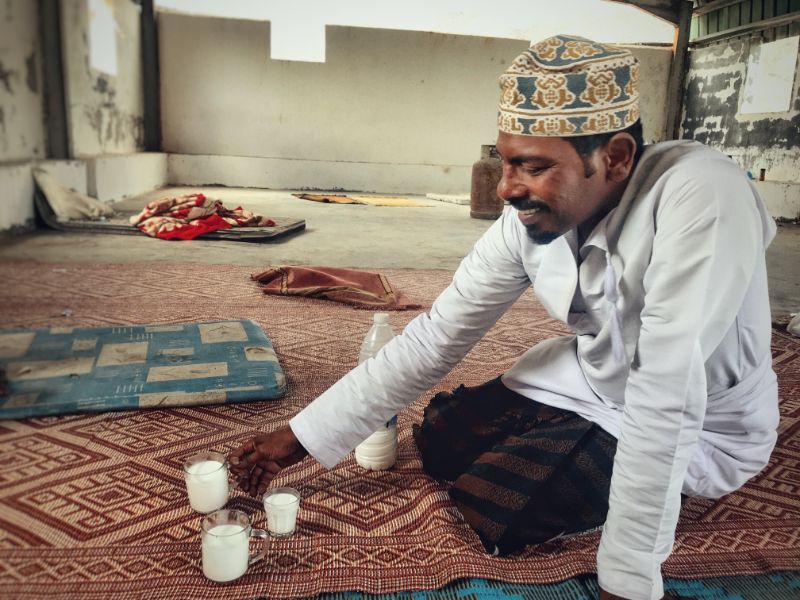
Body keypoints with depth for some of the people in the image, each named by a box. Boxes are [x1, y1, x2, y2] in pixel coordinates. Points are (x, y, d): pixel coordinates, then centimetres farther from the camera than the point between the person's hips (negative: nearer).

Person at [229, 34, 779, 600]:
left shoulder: (701, 198, -35)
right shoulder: (527, 221, -16)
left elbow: (665, 403, -37)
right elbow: (432, 341, -12)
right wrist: (298, 437, -11)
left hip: (701, 426, -5)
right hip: (596, 380, 6)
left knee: (492, 501, -17)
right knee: (439, 439, 3)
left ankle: (654, 487, 6)